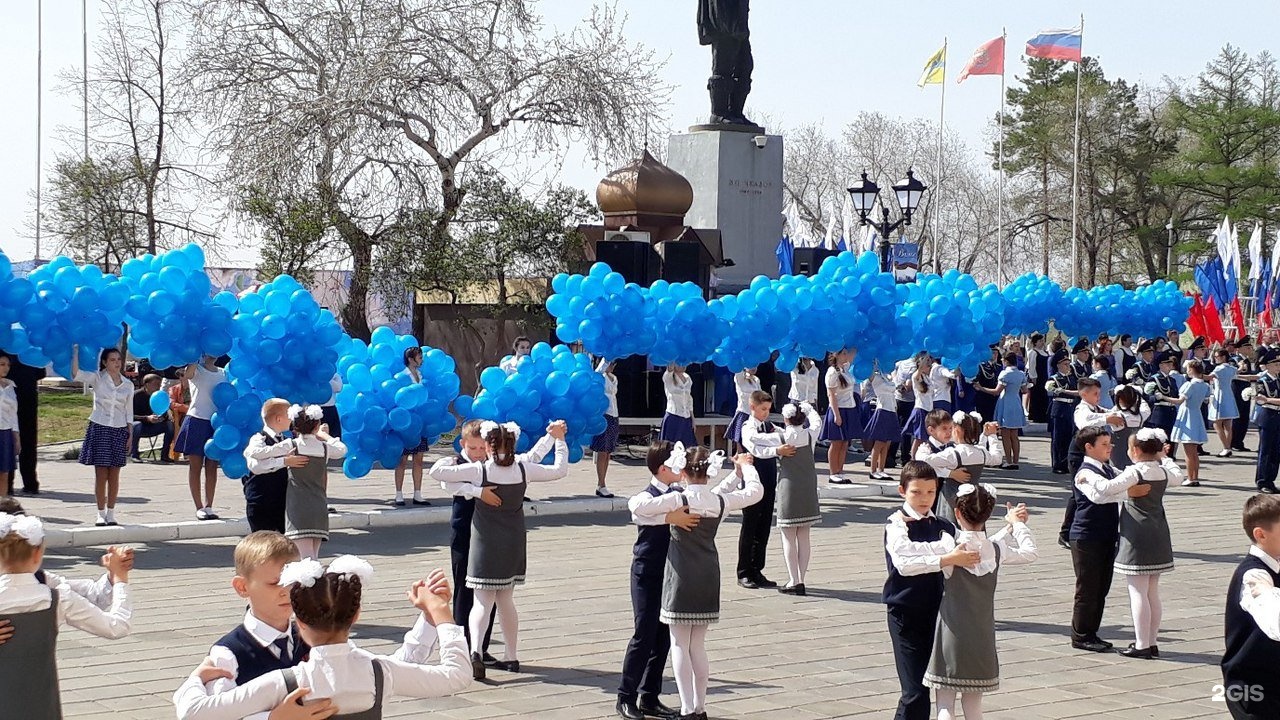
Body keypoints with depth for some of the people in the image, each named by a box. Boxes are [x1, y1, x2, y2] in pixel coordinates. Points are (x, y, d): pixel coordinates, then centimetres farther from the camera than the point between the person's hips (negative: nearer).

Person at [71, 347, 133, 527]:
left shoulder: (128, 384, 8)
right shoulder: (97, 378, -1)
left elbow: (129, 411, 11)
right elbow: (76, 373, -17)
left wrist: (130, 434, 6)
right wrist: (76, 351, -20)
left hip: (119, 430, 2)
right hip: (99, 427, -2)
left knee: (114, 474, 3)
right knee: (101, 473, -3)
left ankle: (111, 512, 11)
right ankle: (101, 513, 5)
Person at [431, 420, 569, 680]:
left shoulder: (478, 470, -15)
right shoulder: (524, 470, -5)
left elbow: (437, 472, -17)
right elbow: (560, 470, 9)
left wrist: (449, 461, 4)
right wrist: (559, 440, 20)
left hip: (486, 544, -3)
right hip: (514, 544, 4)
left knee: (482, 601, -4)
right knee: (505, 600, 17)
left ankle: (475, 651, -27)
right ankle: (511, 657, 21)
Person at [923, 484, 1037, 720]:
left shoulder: (949, 545, -13)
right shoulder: (996, 550, -2)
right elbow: (1030, 553, 13)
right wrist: (1018, 524, 27)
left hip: (951, 638, -3)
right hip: (981, 640, 3)